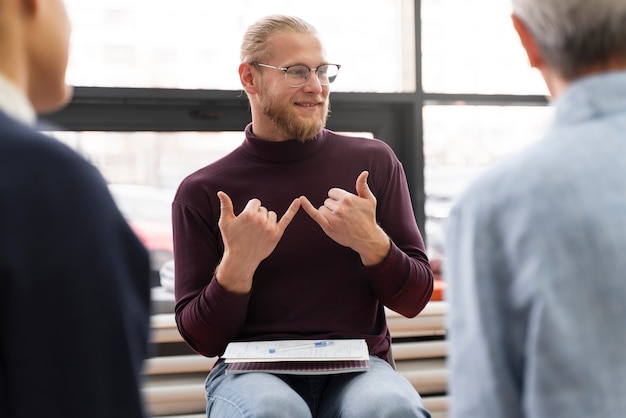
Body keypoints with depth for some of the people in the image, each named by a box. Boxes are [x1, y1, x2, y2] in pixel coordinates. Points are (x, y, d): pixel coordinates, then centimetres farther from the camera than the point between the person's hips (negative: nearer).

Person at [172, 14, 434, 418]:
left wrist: (371, 242, -13)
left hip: (356, 368, 1)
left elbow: (414, 301, 6)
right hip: (252, 370, 0)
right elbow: (202, 339, 3)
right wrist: (237, 266, -15)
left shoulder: (374, 163, 6)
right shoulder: (202, 191, 3)